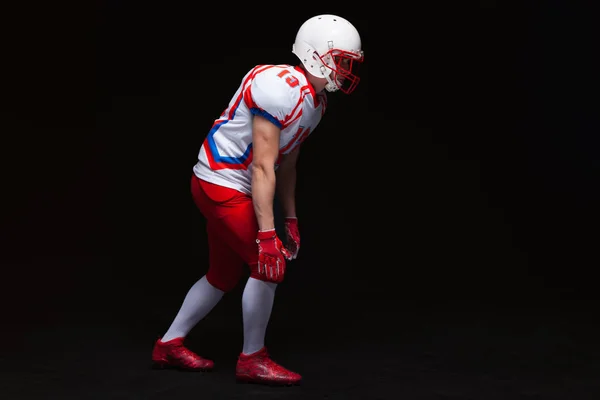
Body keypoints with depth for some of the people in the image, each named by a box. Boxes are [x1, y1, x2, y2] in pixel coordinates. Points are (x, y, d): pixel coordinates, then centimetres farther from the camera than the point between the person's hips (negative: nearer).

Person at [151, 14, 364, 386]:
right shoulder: (280, 88, -24)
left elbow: (287, 165, 15)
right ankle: (253, 360, 7)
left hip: (232, 188, 10)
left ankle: (169, 345, 29)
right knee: (269, 266, -9)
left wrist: (291, 219, 17)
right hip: (221, 185, -10)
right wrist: (267, 234, -27)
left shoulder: (315, 100, 6)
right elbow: (263, 169, -26)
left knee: (224, 275, 16)